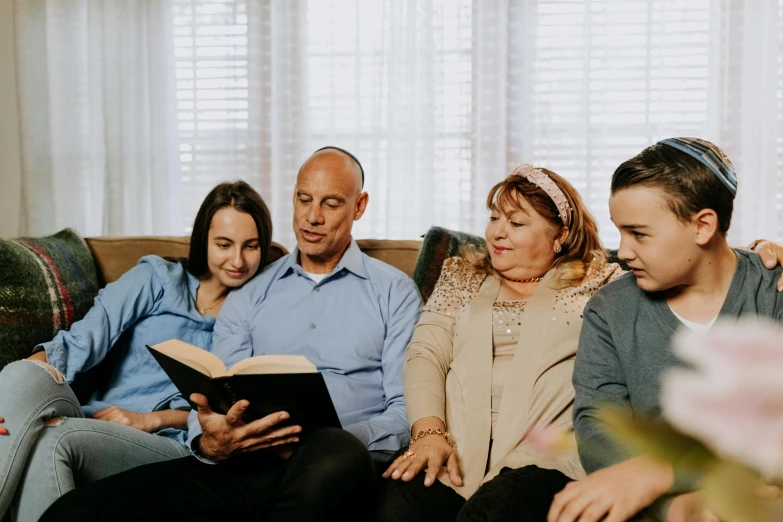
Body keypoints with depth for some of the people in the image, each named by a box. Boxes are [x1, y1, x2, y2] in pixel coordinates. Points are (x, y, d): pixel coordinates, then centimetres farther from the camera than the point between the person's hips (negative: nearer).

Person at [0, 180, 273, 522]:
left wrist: (150, 419, -12)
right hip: (95, 420, 2)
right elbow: (81, 341, -3)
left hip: (169, 443, -2)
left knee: (54, 440, -33)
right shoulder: (157, 278, 11)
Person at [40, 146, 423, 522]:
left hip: (335, 465, -1)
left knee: (333, 453, -42)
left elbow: (404, 410, 4)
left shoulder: (394, 292, 12)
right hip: (247, 465, 2)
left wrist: (335, 444, -16)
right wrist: (210, 443, -11)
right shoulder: (247, 299, 21)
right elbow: (213, 402, 14)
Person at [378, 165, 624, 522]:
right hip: (456, 448, 3)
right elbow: (426, 354, 9)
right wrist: (430, 431, -8)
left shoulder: (597, 284, 14)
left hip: (546, 454, -2)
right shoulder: (460, 276, 22)